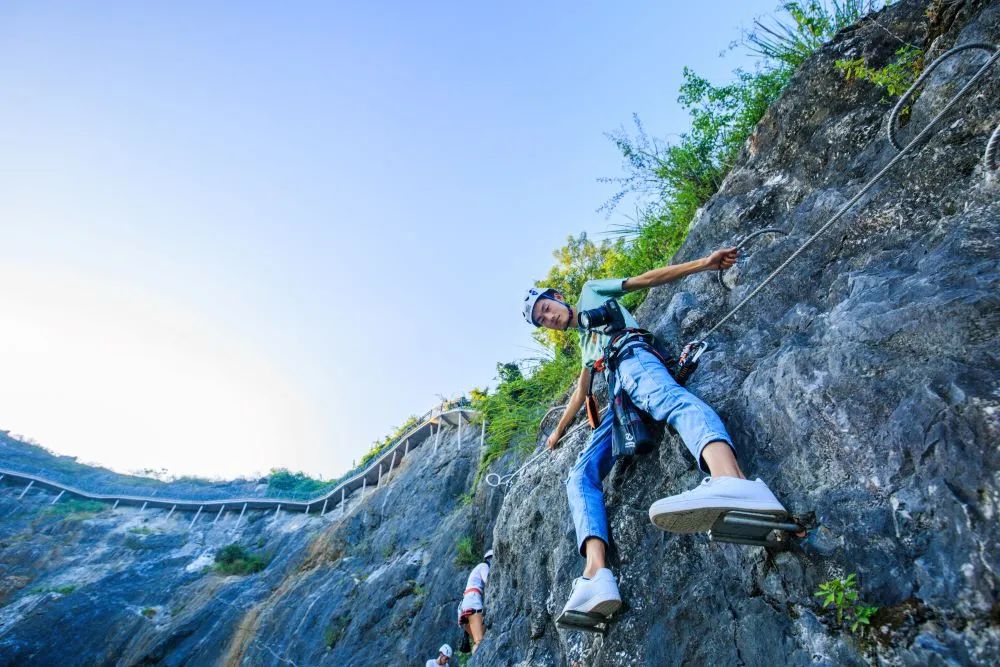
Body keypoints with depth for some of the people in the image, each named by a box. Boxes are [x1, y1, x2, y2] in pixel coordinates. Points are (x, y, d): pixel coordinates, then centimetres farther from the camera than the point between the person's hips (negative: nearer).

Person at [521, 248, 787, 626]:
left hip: (632, 359, -7)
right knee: (580, 476, -11)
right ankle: (596, 574, -31)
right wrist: (560, 430, 56)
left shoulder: (591, 293, 26)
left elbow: (645, 280, 16)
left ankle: (730, 482, -72)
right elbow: (582, 390, 47)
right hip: (619, 402, 7)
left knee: (668, 399, -41)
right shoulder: (584, 341, 41)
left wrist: (703, 264, 6)